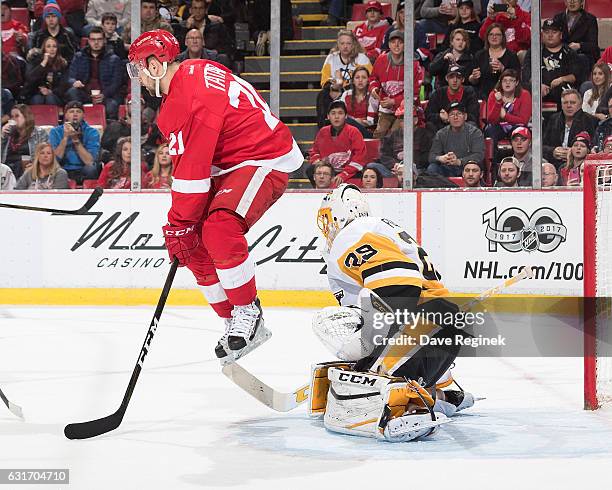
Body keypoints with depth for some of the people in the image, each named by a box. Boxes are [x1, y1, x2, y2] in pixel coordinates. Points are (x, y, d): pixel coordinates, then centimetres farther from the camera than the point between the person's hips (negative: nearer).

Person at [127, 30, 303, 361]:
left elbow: (191, 166, -24)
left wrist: (179, 222, -17)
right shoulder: (194, 72, 10)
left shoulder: (189, 97, -23)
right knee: (195, 242, 6)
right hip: (230, 165, 11)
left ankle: (248, 312, -15)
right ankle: (236, 325, 13)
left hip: (266, 161, -11)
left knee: (218, 228, -31)